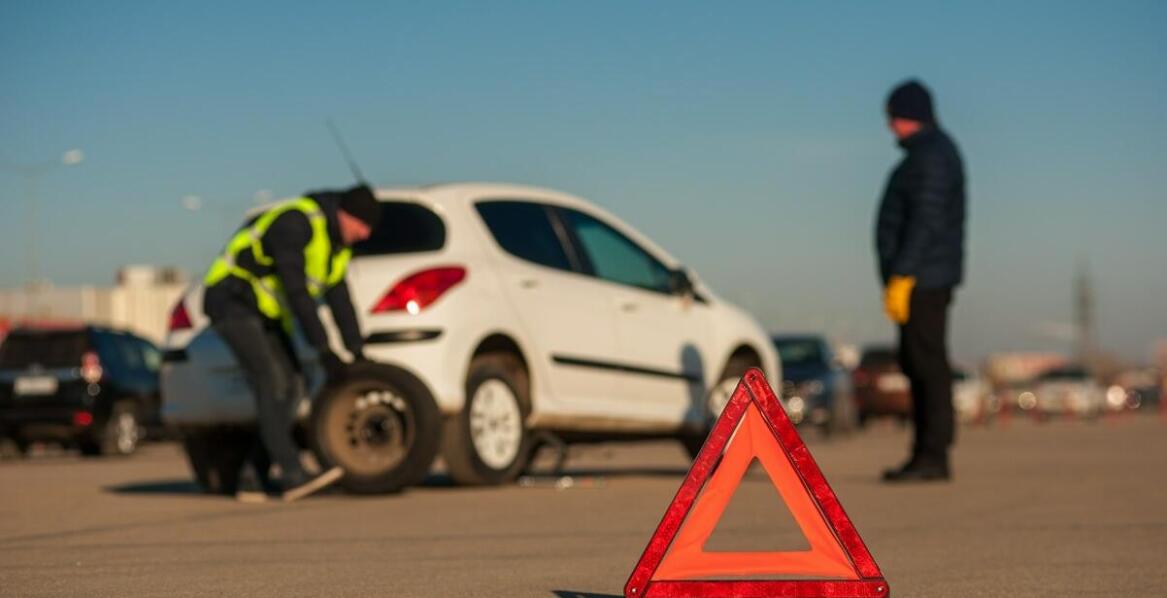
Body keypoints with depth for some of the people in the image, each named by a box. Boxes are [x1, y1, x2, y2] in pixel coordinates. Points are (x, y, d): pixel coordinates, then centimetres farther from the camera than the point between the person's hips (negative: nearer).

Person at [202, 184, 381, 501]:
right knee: (271, 383, -22)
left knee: (287, 391, 0)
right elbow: (297, 292, -28)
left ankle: (253, 480, 2)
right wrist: (324, 350, -28)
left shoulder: (336, 244, 6)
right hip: (233, 303, -10)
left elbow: (340, 299, 9)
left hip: (264, 313, 10)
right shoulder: (296, 223, -24)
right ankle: (292, 475, -28)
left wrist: (357, 353, 5)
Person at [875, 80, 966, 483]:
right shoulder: (928, 152, 20)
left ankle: (933, 456, -9)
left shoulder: (931, 156, -13)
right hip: (921, 278, 11)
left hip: (922, 279, -11)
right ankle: (926, 455, 15)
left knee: (928, 363, -10)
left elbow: (926, 221, -22)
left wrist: (901, 276, -24)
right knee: (916, 363, 11)